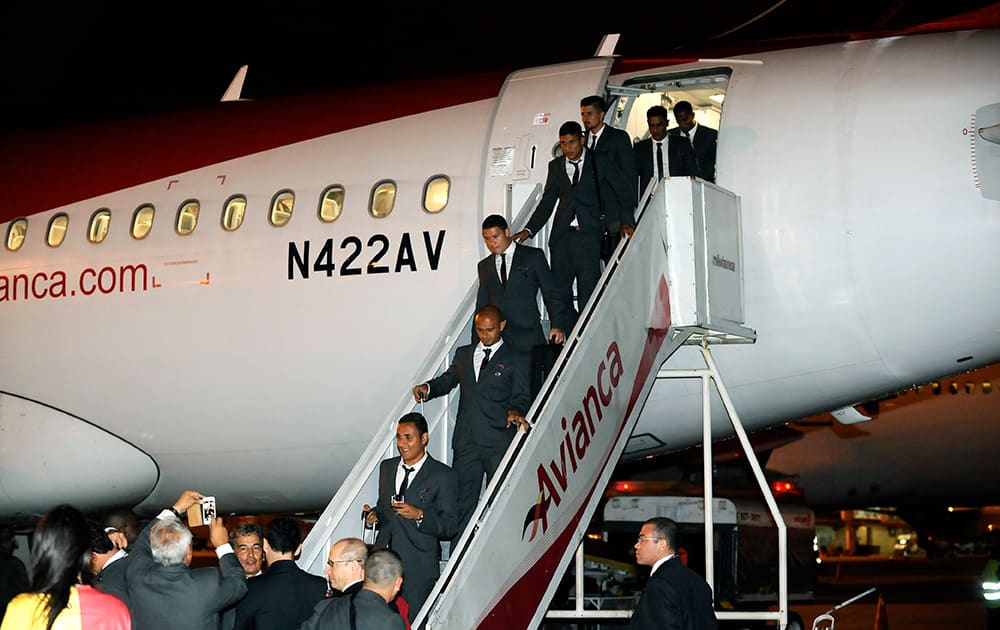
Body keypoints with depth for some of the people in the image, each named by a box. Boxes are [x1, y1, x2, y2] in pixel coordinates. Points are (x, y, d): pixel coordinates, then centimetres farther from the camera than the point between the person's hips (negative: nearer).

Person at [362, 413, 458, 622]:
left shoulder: (443, 475, -4)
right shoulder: (386, 467, 14)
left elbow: (450, 526, -6)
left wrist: (419, 515, -21)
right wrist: (374, 516, 2)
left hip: (418, 567, -5)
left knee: (411, 622, -5)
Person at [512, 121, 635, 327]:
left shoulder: (600, 161, 6)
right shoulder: (555, 166, 16)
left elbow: (625, 190, 9)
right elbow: (546, 202, 17)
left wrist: (626, 221, -3)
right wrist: (528, 230, 7)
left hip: (588, 235, -4)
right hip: (562, 236, 4)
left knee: (588, 292, -11)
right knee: (560, 292, -2)